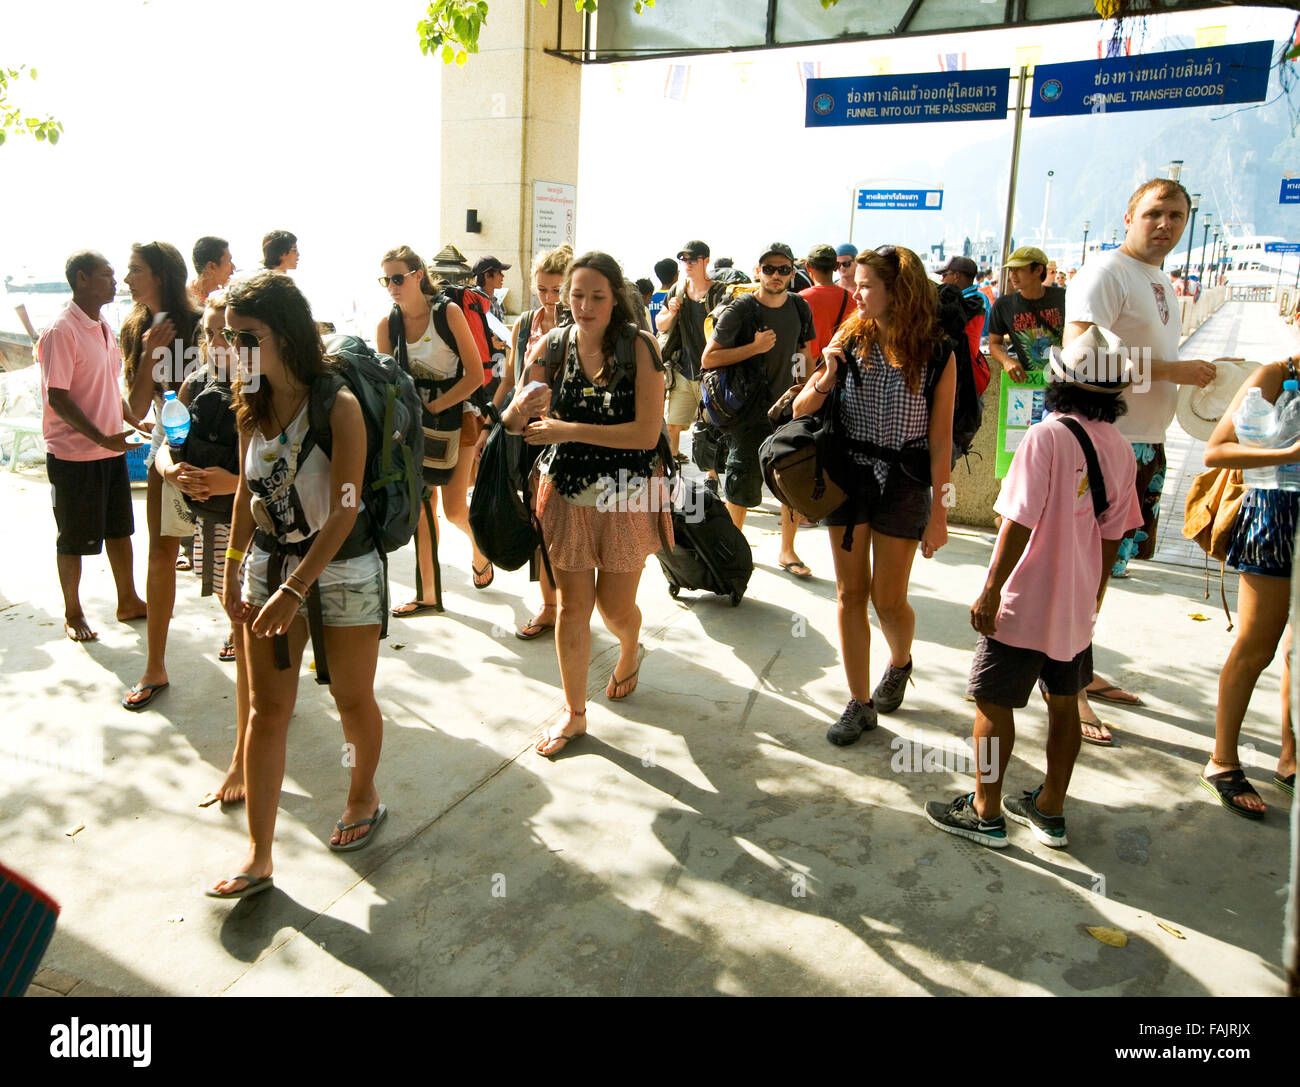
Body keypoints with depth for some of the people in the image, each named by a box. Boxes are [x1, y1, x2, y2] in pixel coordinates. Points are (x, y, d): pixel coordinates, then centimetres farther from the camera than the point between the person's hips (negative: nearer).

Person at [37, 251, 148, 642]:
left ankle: (128, 602, 29)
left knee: (120, 529, 16)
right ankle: (73, 614, 20)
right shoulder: (61, 331, -17)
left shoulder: (103, 328, 10)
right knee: (75, 539, 5)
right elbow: (57, 397, -20)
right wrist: (101, 438, -26)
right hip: (75, 453, -8)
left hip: (111, 448, 8)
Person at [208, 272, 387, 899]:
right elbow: (248, 492, 11)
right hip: (270, 561, 6)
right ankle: (258, 857, 15)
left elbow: (344, 510, -20)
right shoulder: (250, 407, 2)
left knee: (352, 699, 11)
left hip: (342, 566, -5)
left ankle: (363, 798, 38)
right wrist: (232, 573, 9)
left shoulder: (339, 407, -17)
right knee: (266, 708, 6)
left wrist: (295, 589, -22)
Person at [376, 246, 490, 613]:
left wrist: (434, 407, -19)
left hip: (455, 416, -4)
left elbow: (475, 375, -15)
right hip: (414, 422, 4)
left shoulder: (448, 312, -13)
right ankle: (428, 593, 15)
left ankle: (479, 548, 30)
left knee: (454, 509, -5)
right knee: (422, 508, 5)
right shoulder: (387, 325, -1)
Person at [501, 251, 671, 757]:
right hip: (565, 492, 2)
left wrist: (568, 430, -21)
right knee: (572, 604, 7)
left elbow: (647, 433, -19)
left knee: (616, 605, 9)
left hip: (627, 494, -2)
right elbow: (511, 423, 0)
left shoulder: (639, 348, -11)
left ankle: (631, 650, 47)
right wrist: (522, 406, -24)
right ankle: (573, 712, 25)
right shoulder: (552, 345, -2)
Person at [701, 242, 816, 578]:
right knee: (742, 486, 4)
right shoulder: (740, 310, -11)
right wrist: (755, 347, -20)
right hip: (748, 412, -4)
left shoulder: (799, 308, 5)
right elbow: (708, 359, -12)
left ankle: (787, 551, 21)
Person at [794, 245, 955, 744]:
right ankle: (860, 703, 20)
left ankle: (900, 662, 40)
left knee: (888, 600, 5)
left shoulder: (937, 353, -5)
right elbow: (800, 411, 3)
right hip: (848, 475, 3)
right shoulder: (849, 341, 1)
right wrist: (825, 380, -17)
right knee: (850, 594, 6)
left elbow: (940, 439, -5)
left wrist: (938, 511, -6)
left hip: (903, 483, -2)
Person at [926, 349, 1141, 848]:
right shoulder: (1119, 448, 3)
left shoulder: (1048, 436, -18)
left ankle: (985, 813, 16)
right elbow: (1112, 535, 10)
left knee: (993, 702, 5)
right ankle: (1050, 810, 30)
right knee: (1064, 703, 17)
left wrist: (990, 591, -15)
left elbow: (1020, 522, -21)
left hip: (1025, 602, -7)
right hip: (1078, 604, 7)